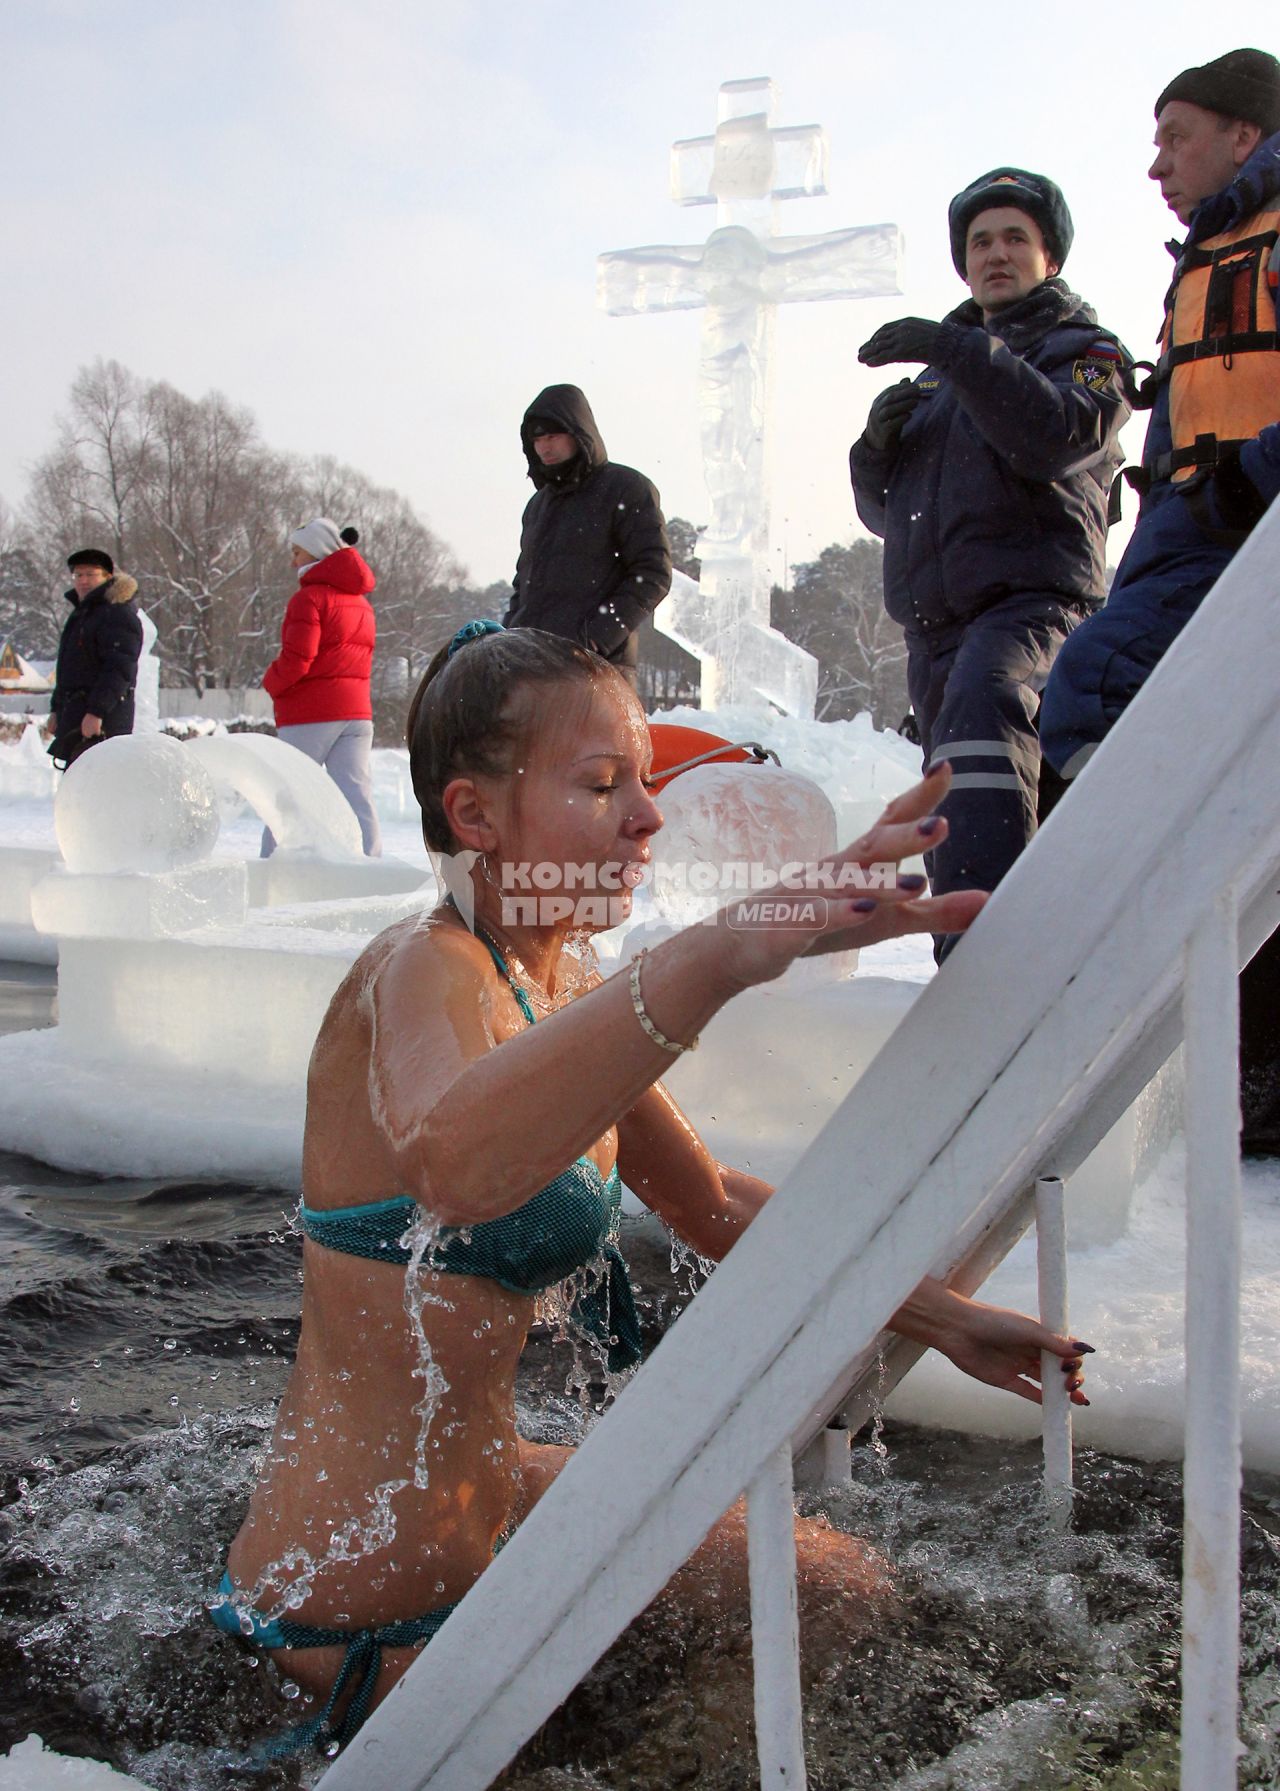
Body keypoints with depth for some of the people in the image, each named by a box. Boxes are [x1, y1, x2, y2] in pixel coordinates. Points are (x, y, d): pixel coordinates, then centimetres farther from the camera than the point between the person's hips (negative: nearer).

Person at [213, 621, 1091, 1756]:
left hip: (483, 1490, 9)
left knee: (846, 1576, 19)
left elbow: (718, 1207, 15)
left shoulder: (561, 991, 4)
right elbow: (447, 1162, -49)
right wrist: (724, 954, -60)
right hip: (370, 1607, -8)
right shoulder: (423, 971, -23)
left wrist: (942, 1319, 8)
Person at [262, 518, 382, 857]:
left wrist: (270, 682, 2)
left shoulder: (310, 596, -9)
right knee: (357, 795, 1)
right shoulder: (361, 601, 16)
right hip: (357, 710, 7)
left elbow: (296, 661, -17)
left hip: (311, 713, -7)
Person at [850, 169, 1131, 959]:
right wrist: (879, 442, 3)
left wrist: (959, 350, -21)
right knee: (954, 816, 9)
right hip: (936, 620, 8)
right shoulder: (938, 377, 28)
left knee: (980, 711, -36)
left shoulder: (1086, 351, 9)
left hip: (1035, 600, -7)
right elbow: (885, 509, 23)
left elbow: (1056, 438, -15)